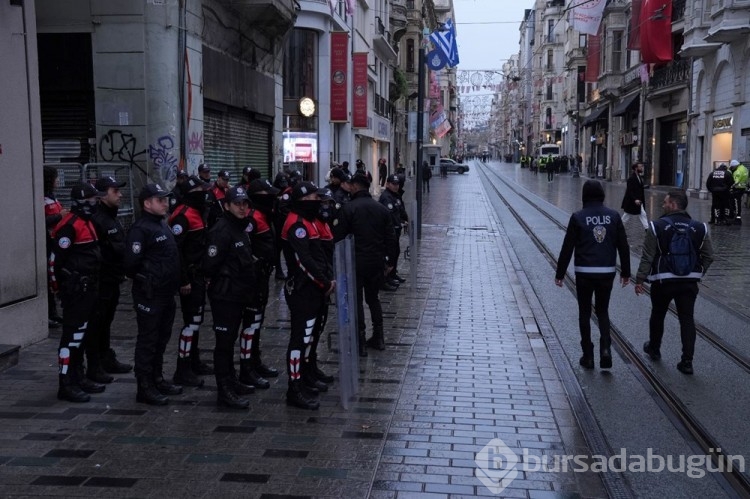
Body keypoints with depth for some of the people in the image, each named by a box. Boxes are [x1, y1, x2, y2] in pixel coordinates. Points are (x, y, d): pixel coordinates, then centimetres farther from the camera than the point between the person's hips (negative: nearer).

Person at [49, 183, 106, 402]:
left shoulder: (87, 222, 15)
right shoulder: (69, 225, -16)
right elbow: (56, 259, -18)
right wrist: (62, 286, -14)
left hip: (87, 289, 10)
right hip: (75, 290, -10)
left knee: (81, 335, 16)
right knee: (72, 335, -6)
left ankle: (78, 377, 26)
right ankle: (66, 385, -1)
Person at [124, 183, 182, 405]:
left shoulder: (163, 225, 14)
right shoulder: (140, 229, -16)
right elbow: (131, 262, -22)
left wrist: (174, 282, 13)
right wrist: (144, 280, -8)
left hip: (166, 293, 9)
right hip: (149, 295, -9)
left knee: (162, 339, 18)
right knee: (148, 341, -1)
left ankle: (157, 379, 30)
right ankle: (145, 388, 7)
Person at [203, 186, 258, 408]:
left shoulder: (241, 228, 13)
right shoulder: (221, 231, -17)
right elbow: (210, 265, -21)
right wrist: (226, 280, -7)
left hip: (238, 296, 9)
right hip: (224, 296, -9)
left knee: (230, 341, 19)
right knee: (224, 342, -3)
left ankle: (231, 381, 30)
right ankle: (224, 391, 2)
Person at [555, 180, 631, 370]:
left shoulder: (578, 217, -6)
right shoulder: (613, 216, 2)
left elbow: (567, 247, -6)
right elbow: (623, 246, 4)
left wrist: (559, 274, 1)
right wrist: (625, 272, 14)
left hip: (584, 272, -2)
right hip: (607, 272, 2)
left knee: (584, 313, 10)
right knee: (602, 311, 17)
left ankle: (588, 356, 12)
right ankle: (605, 348, -3)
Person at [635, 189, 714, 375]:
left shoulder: (657, 227, -9)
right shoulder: (699, 228, 1)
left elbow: (647, 257, -10)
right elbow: (708, 256, 4)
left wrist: (640, 279, -4)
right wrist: (697, 274, 16)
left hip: (663, 281, -2)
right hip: (689, 281, 2)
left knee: (657, 315, 18)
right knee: (687, 319, 4)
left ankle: (654, 349, 37)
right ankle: (687, 361, 0)